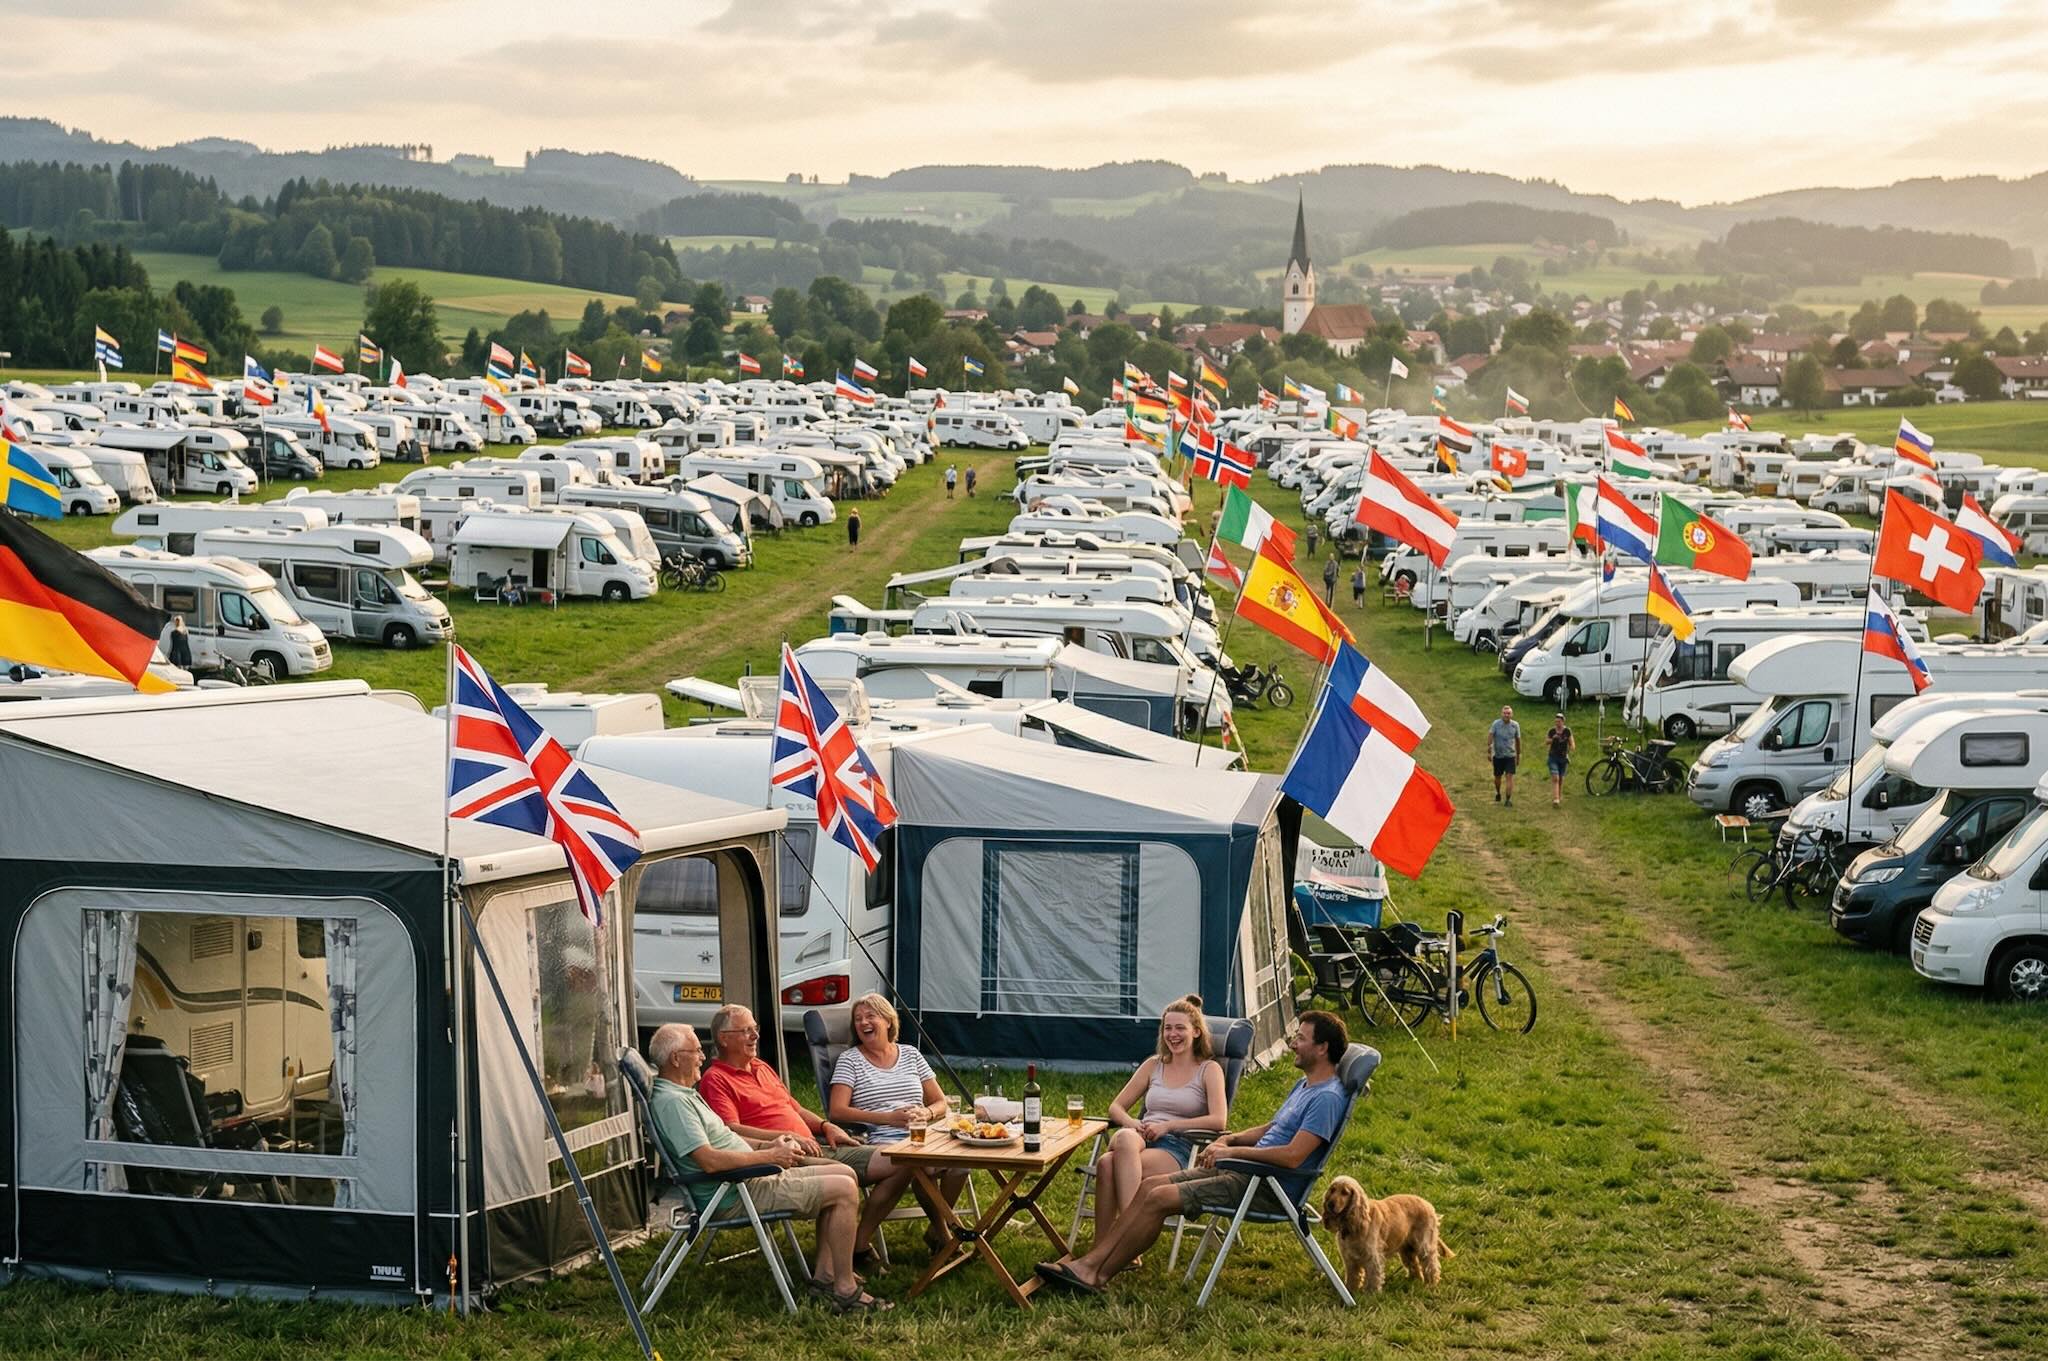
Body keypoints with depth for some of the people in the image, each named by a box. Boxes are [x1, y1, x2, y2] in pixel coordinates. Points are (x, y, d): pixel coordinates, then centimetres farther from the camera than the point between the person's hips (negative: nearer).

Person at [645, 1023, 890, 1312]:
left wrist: (768, 1145, 8)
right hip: (734, 1196, -11)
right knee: (844, 1190, -15)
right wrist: (769, 1155, -18)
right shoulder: (671, 1102, -19)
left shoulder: (685, 1094, 17)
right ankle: (845, 1291, -12)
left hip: (750, 1180, 11)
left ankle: (825, 1274, 10)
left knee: (844, 1174, 12)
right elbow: (709, 1160, -28)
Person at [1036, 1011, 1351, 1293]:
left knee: (1160, 1198, -17)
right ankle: (1091, 1260, -8)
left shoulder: (1328, 1097, -15)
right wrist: (1230, 1139, 11)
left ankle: (1097, 1276, -10)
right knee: (1150, 1186, -2)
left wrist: (1232, 1151, -18)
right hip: (1244, 1170, 10)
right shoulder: (1304, 1084, 19)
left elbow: (1293, 1156, -25)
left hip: (1267, 1189, -10)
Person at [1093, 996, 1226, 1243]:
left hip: (1179, 1148, -4)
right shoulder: (1153, 1065, 23)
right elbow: (1116, 1107, 21)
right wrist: (1131, 1123, -3)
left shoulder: (1209, 1069, 9)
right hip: (1142, 1139, 4)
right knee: (1125, 1138, -38)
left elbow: (1218, 1121, -6)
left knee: (1108, 1164, -35)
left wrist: (1168, 1125, -12)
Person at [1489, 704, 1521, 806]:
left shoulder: (1515, 725, 0)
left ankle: (1508, 799, -10)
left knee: (1509, 777, -11)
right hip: (1498, 755, 0)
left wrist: (1519, 753, 15)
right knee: (1497, 777, 13)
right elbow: (1490, 735, -18)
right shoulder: (1496, 723, -7)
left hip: (1510, 755, 0)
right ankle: (1498, 794, 40)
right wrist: (1489, 747, -32)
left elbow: (1518, 740, 10)